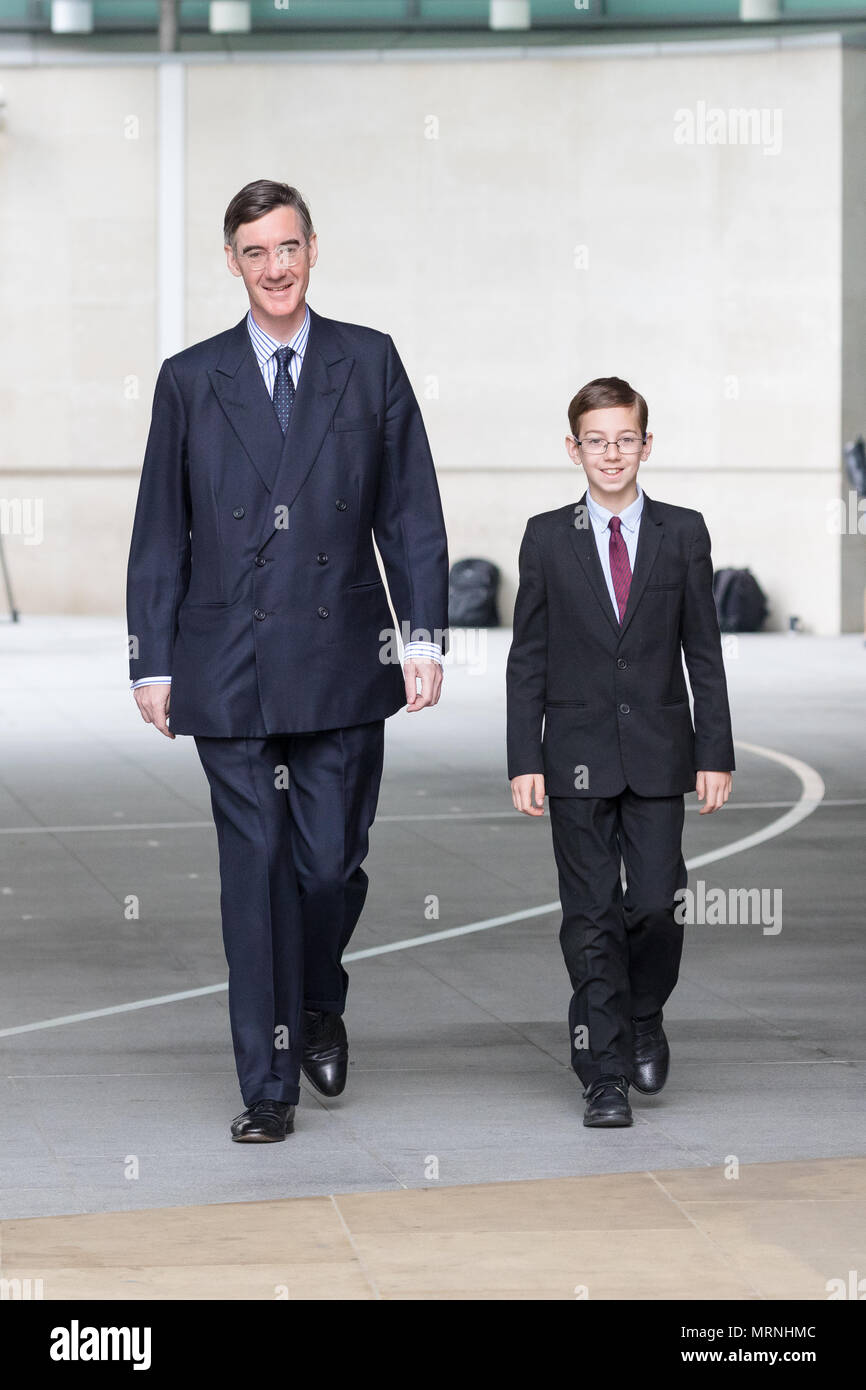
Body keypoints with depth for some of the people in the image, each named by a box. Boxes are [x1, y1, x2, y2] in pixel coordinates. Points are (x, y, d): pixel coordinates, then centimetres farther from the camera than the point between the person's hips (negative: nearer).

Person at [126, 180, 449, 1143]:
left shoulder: (369, 363, 6)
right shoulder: (191, 379, 6)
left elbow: (411, 512, 5)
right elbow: (160, 534, 8)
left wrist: (425, 638, -3)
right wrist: (152, 664, 3)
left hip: (343, 662, 0)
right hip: (229, 667, 0)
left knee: (331, 861, 0)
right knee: (255, 870, 0)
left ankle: (319, 1006, 30)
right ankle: (268, 1082, 7)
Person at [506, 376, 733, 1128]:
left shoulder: (682, 533, 4)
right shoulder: (547, 538, 3)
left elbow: (704, 651, 5)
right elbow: (528, 659, 4)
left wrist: (716, 754, 0)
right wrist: (525, 761, -3)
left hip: (658, 754, 0)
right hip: (577, 755, 0)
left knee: (658, 904, -5)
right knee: (592, 916, 0)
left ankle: (644, 1017, 24)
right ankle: (605, 1074, 5)